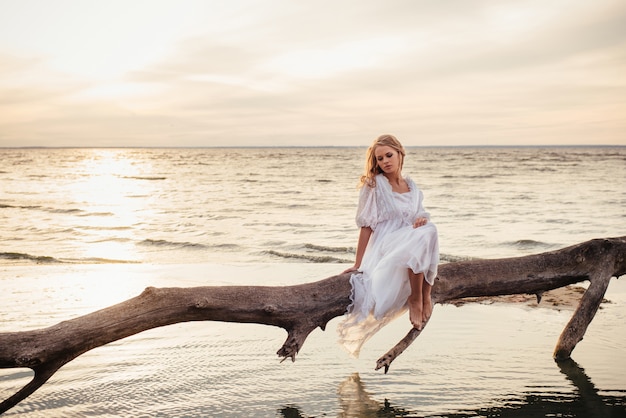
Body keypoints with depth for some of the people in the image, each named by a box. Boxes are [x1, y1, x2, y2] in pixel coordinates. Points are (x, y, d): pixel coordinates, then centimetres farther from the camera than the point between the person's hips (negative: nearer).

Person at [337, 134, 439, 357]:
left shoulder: (411, 186, 15)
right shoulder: (374, 184, -1)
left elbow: (421, 215, 17)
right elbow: (367, 226, -3)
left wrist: (423, 219, -9)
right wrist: (357, 265, -6)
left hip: (410, 240, 5)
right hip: (385, 243, -5)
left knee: (429, 230, -30)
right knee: (421, 238, -35)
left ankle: (425, 295, -20)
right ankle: (416, 300, -22)